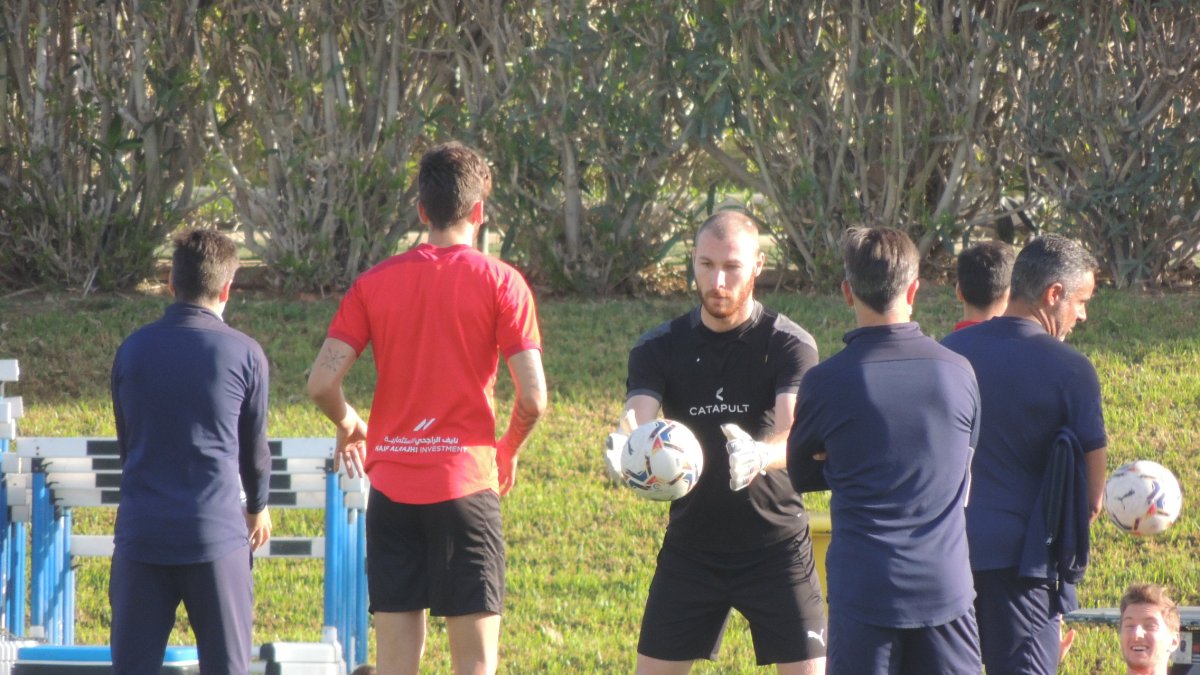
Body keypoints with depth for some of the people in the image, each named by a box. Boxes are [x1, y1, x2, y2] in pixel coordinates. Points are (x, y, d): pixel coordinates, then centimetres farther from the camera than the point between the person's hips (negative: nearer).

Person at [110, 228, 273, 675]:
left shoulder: (133, 350, 4)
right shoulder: (244, 355, -3)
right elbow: (254, 445, 8)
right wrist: (258, 508, 28)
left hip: (140, 533, 2)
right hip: (216, 532, -2)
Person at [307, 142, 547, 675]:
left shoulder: (375, 282, 3)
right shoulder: (500, 282, -4)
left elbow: (321, 383, -3)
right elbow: (532, 396, -9)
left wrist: (349, 425, 18)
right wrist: (509, 449, 12)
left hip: (391, 485, 3)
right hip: (466, 483, -3)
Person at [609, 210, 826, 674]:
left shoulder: (790, 345, -7)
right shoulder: (660, 348, 1)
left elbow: (795, 431, -23)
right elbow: (638, 416, -15)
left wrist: (759, 456, -47)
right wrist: (626, 451, -41)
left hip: (776, 546, -3)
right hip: (690, 545, 3)